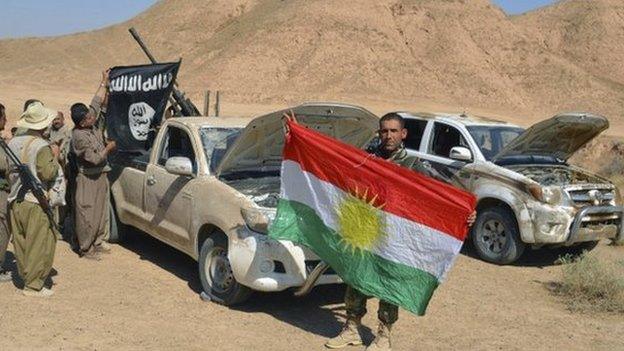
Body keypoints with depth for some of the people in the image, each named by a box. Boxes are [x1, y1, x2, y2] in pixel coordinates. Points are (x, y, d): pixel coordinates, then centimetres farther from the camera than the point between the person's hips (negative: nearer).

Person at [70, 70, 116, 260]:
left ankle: (98, 242, 28)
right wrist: (108, 148, -8)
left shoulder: (92, 121, -2)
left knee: (101, 211, 15)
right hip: (87, 180, -8)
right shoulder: (79, 136, -24)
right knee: (87, 214, 1)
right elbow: (95, 159, -23)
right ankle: (85, 248, 11)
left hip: (101, 175, 8)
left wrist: (104, 82, 16)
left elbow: (97, 101, 12)